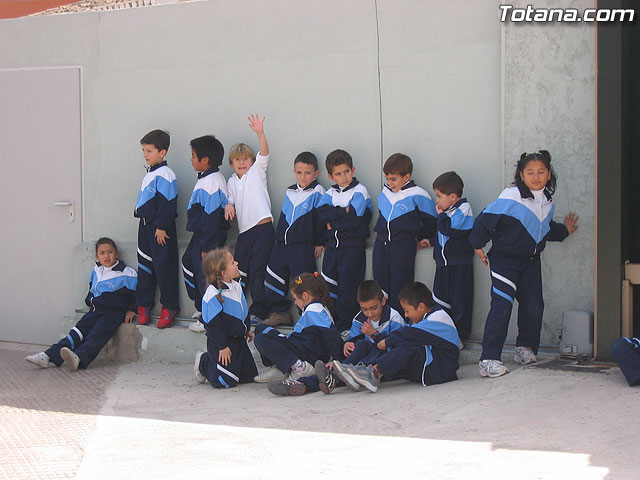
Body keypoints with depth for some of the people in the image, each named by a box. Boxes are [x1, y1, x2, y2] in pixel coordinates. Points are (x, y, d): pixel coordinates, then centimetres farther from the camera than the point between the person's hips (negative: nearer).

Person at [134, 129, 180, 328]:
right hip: (145, 226, 9)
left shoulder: (164, 175, -15)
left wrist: (161, 227, -20)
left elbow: (167, 204, -19)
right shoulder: (149, 174, 14)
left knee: (164, 267, -3)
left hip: (161, 229, -9)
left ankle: (169, 307, 6)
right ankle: (143, 305, 21)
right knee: (144, 266, 13)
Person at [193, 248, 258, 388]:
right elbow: (213, 324, -21)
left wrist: (247, 329, 26)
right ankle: (203, 363, 16)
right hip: (223, 341, -8)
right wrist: (222, 347, -19)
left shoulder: (236, 286, 4)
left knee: (249, 375, 11)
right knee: (226, 381, -12)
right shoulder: (214, 295, -23)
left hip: (238, 338, 8)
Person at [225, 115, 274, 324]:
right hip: (244, 230, 5)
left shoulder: (257, 172, 5)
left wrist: (260, 133, -25)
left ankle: (257, 312, 0)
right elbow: (230, 200, 17)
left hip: (263, 227, -5)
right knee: (239, 270, 8)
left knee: (257, 271, -6)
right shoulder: (232, 182, 18)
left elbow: (264, 153, -9)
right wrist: (229, 205, -8)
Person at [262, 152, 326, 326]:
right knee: (273, 276, 6)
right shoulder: (290, 192, 15)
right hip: (282, 243, 7)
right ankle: (279, 313, 15)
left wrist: (320, 242, -7)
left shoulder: (317, 192, -4)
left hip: (303, 245, -7)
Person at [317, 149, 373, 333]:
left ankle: (345, 325, 1)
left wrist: (333, 223, -8)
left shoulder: (360, 190, -3)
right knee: (329, 284, 6)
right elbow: (322, 212, -4)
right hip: (333, 244, 6)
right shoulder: (331, 192, 14)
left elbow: (354, 219, -16)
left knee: (348, 286, -5)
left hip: (353, 244, -5)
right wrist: (343, 211, -13)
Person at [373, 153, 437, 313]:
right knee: (380, 282, 5)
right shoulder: (385, 193, 12)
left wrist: (423, 238, 8)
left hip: (403, 245, -6)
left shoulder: (417, 195, -6)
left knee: (399, 286, -5)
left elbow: (430, 220, 4)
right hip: (382, 243, 6)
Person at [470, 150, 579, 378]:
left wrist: (564, 231, 28)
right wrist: (478, 244, -6)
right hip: (504, 260, -6)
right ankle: (489, 359, -15)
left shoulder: (547, 204, 7)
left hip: (531, 260, 6)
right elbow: (486, 219, -11)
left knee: (533, 306, 3)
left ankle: (525, 347, 27)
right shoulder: (511, 198, -16)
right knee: (501, 307, -15)